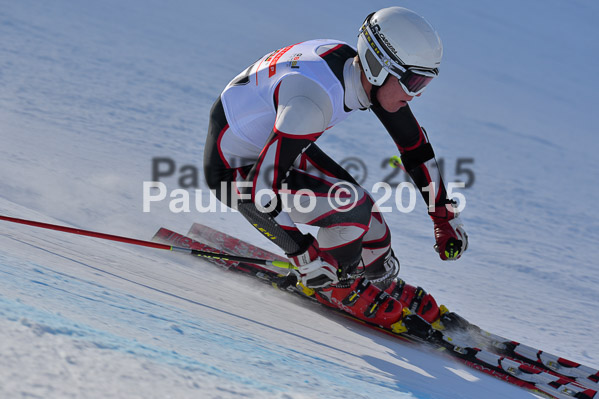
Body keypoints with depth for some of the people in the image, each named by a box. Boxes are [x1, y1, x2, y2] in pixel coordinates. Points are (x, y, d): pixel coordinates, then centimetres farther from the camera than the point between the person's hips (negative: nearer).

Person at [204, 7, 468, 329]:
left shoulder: (373, 76, -13)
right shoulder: (316, 98, -38)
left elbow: (415, 145, 3)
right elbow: (263, 183, -36)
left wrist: (446, 219, 8)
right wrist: (307, 258, -30)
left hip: (275, 142, 8)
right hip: (236, 170, -7)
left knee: (366, 215, 1)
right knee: (354, 209, -20)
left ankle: (379, 278, 30)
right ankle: (335, 285, 7)